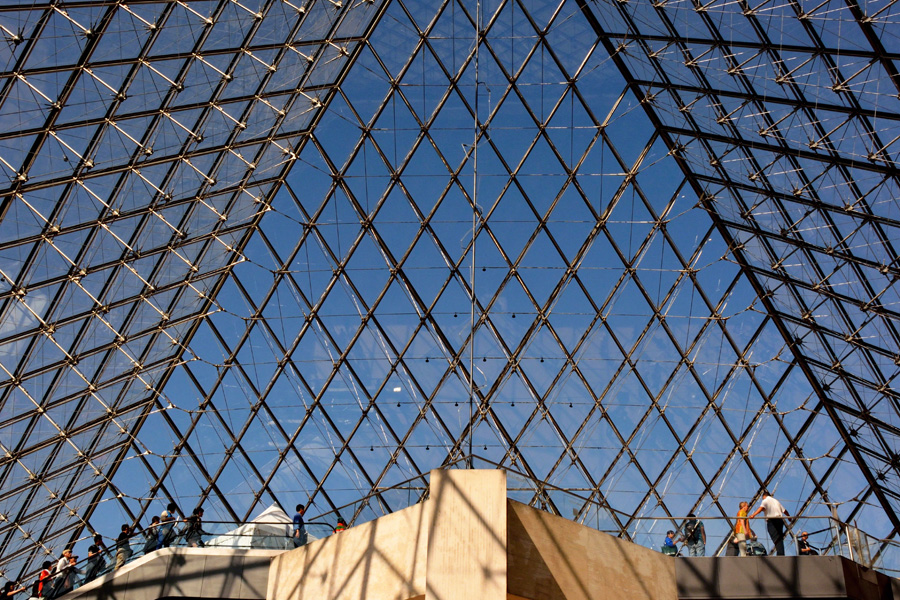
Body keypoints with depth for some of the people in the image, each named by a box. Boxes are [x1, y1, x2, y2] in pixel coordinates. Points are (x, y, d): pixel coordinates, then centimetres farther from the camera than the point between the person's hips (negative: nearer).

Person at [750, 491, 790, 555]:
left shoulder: (765, 500, 4)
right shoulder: (776, 501, 25)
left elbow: (761, 508, -17)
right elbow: (784, 511, 32)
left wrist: (753, 515, -29)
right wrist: (789, 516, 52)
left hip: (772, 520, -6)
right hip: (780, 520, 6)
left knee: (776, 539, -12)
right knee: (780, 539, 9)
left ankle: (780, 554, -22)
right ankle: (781, 554, 8)